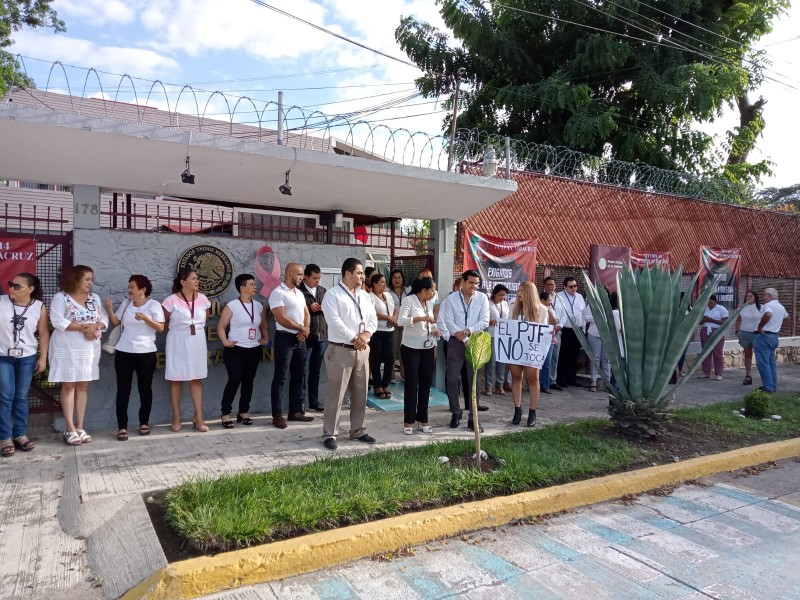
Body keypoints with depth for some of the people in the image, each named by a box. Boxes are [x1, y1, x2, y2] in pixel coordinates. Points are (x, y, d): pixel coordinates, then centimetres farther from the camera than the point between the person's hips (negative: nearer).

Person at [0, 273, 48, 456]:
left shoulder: (39, 307, -3)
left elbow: (44, 333, 1)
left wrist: (43, 358, -1)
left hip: (27, 357, 1)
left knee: (21, 396, 8)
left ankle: (20, 434, 16)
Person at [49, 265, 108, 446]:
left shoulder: (95, 298, 10)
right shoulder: (60, 298, -6)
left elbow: (105, 319, 7)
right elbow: (57, 321, -17)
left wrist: (95, 326, -14)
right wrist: (83, 327, -19)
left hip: (89, 349, 5)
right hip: (68, 349, -5)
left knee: (83, 386, 7)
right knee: (69, 386, 0)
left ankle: (80, 427, 13)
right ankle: (70, 429, 4)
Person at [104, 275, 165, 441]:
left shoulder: (154, 305, -4)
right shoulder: (126, 303, 7)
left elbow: (160, 327, -10)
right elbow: (115, 322, 10)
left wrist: (145, 318, -22)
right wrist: (109, 309, -4)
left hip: (145, 353, -3)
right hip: (123, 353, 3)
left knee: (145, 388, 8)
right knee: (123, 389, 3)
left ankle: (144, 423, 22)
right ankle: (122, 427, 7)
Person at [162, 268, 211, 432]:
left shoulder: (202, 299, 1)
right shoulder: (172, 300, -11)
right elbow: (163, 322, -1)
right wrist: (176, 331, 7)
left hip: (197, 342, 3)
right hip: (178, 343, -3)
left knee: (196, 379, 4)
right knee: (176, 379, 4)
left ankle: (198, 417, 8)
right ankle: (176, 417, 14)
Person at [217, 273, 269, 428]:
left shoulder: (259, 306, 9)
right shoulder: (232, 305, -6)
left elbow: (263, 326, 19)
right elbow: (221, 326, -4)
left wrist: (266, 338, 3)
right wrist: (225, 342, -15)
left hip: (254, 350, 5)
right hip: (236, 350, -5)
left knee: (248, 381, 9)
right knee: (235, 380, -12)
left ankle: (244, 412, 20)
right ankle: (226, 413, 0)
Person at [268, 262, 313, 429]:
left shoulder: (299, 293, 14)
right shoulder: (278, 293, -11)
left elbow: (306, 314, 14)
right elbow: (281, 318, -19)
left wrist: (306, 329, -6)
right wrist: (301, 328, -10)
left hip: (300, 339, 8)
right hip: (285, 338, -8)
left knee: (298, 376, 11)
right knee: (280, 377, -3)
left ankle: (295, 411, 20)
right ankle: (277, 415, 3)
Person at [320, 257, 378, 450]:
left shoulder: (364, 295, 14)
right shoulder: (332, 295, -7)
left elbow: (373, 318, 9)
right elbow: (335, 322, -17)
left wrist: (366, 335, -10)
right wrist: (354, 339, -17)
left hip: (362, 350, 7)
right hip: (340, 350, -7)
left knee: (360, 394, 13)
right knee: (335, 394, -2)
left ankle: (357, 430, 26)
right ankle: (329, 434, 7)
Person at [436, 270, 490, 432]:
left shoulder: (482, 298, 2)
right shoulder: (451, 299, 1)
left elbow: (484, 321, -5)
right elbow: (448, 321, -6)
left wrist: (467, 331, -18)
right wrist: (464, 339, -14)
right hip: (456, 342, 0)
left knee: (474, 381, 4)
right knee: (452, 380, 1)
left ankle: (472, 418, 12)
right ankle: (456, 412, 21)